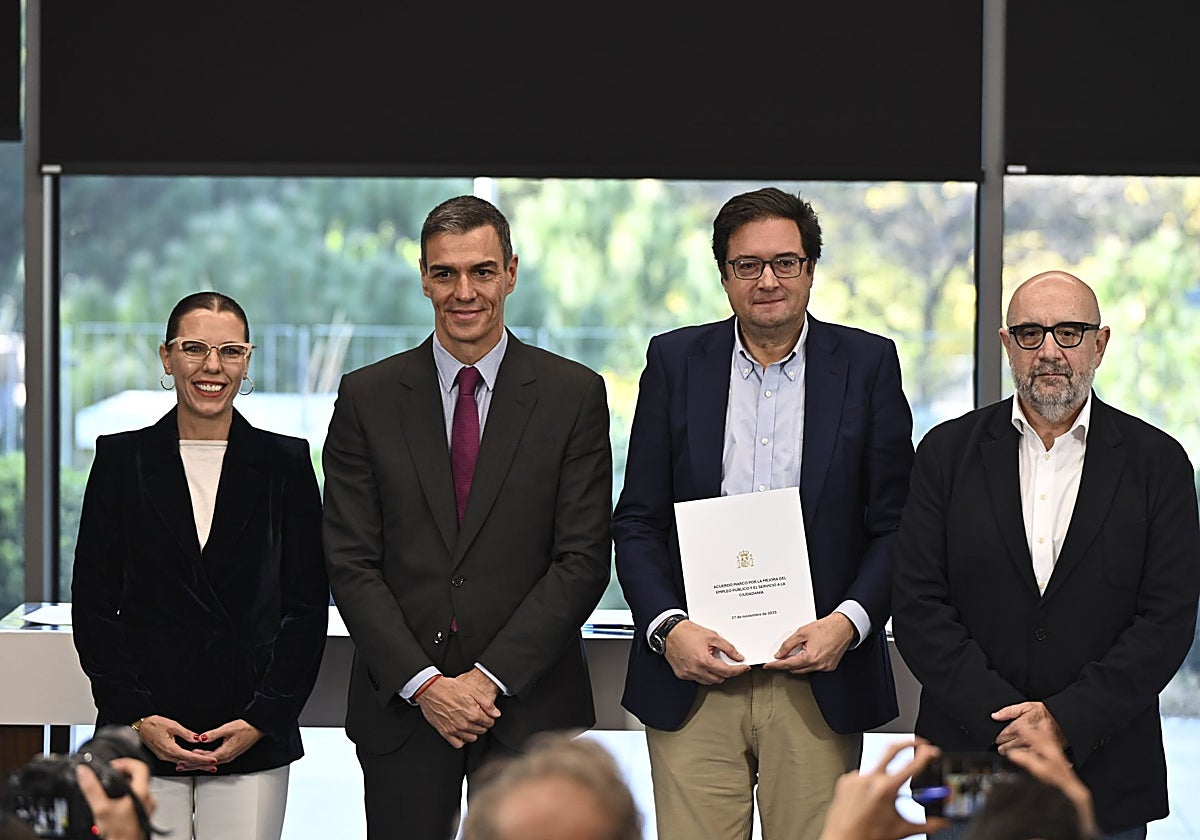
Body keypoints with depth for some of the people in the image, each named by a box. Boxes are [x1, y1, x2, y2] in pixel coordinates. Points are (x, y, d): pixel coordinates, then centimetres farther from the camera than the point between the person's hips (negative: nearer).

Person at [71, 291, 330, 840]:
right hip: (143, 739, 0)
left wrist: (263, 719, -6)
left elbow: (307, 607, 4)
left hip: (254, 739, 0)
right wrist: (135, 717, -6)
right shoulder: (121, 460, 5)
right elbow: (93, 603, 5)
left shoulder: (284, 464, 5)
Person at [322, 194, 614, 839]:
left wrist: (491, 677, -11)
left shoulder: (574, 394, 2)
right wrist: (424, 683, -10)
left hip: (529, 700, -1)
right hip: (400, 706, 1)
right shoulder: (367, 398, 5)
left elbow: (583, 560, -3)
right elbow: (351, 564, 0)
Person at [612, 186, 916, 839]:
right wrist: (668, 627, -9)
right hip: (693, 677, 1)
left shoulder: (867, 363, 5)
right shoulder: (675, 361, 7)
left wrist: (849, 621, -12)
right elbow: (637, 521, 6)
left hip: (819, 680, 0)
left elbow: (897, 522, 4)